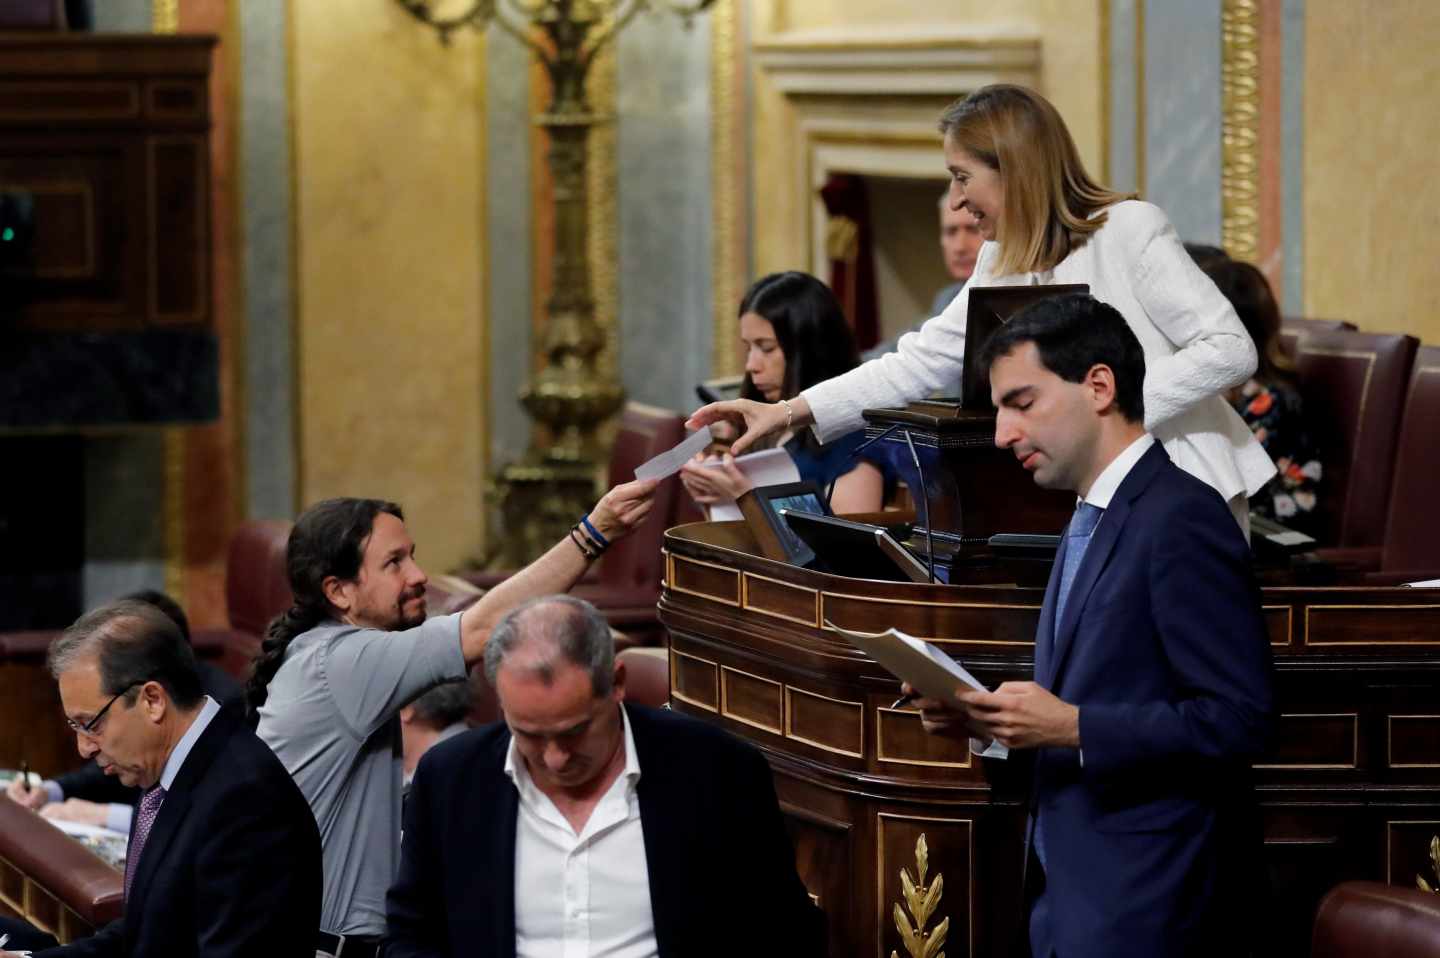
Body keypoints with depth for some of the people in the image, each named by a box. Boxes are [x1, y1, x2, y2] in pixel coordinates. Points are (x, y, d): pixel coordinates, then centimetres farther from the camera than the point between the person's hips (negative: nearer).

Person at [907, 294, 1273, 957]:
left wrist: (1072, 726, -21)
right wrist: (988, 721, 5)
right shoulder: (1088, 526, 17)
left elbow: (1239, 720, -19)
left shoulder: (1181, 519, -13)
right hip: (1069, 899, 9)